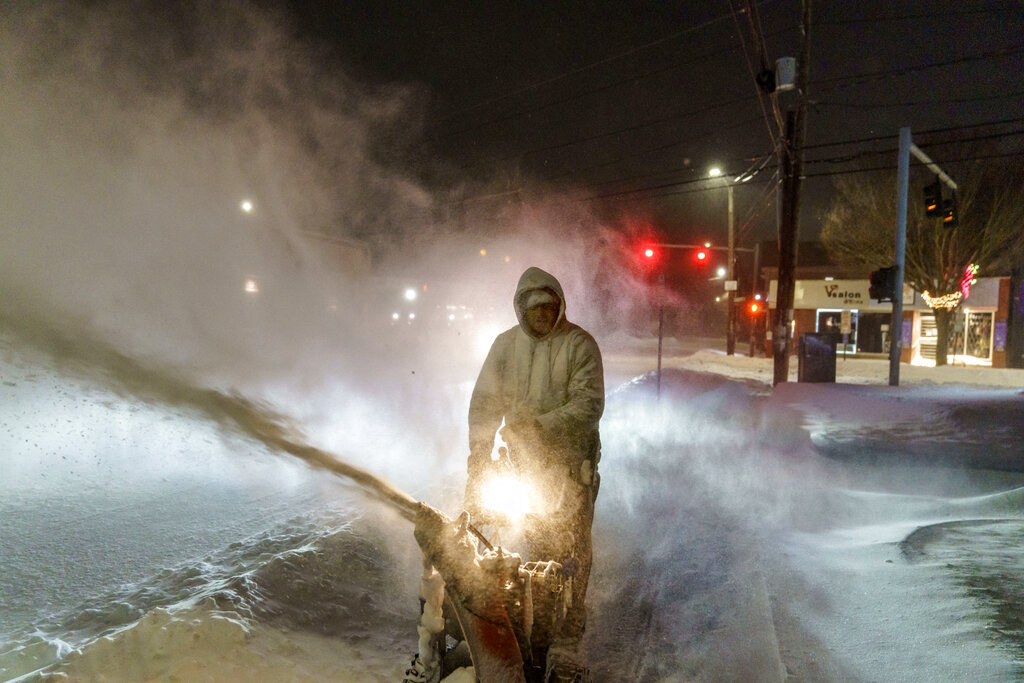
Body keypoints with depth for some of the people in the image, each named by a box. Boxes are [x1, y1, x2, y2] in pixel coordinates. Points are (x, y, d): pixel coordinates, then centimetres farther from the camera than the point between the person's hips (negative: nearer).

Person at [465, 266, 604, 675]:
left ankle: (567, 638, 9)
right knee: (538, 547, 12)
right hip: (525, 461, 4)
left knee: (570, 552, -2)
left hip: (571, 461, -3)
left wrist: (541, 424, -23)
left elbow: (589, 405, -14)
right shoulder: (506, 344, 6)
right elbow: (484, 400, 6)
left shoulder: (579, 344, -7)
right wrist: (479, 452, -5)